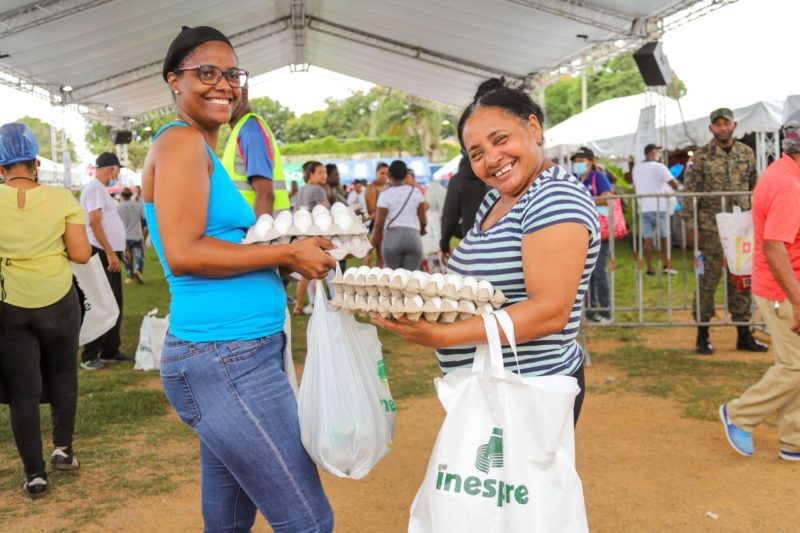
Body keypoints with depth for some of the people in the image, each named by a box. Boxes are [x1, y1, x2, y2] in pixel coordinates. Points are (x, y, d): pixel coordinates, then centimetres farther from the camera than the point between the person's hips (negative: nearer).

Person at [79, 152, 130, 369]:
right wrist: (109, 252, -23)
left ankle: (110, 351, 21)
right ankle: (89, 356, 0)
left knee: (114, 305, 14)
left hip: (110, 253, 10)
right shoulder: (94, 187, -13)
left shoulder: (101, 189, 18)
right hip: (102, 254, -10)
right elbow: (94, 221, -21)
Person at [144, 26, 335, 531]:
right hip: (226, 361, -10)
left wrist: (296, 250, 3)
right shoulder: (181, 140, -9)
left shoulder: (204, 148, 19)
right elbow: (182, 254, -20)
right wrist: (287, 254, -13)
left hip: (240, 354, 10)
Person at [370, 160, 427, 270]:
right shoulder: (416, 192, 6)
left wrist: (373, 240, 10)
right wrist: (421, 230, 28)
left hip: (392, 236, -2)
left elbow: (379, 223, -5)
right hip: (413, 236, 2)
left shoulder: (385, 195, -2)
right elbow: (423, 220, 6)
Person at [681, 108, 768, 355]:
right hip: (711, 229, -3)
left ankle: (744, 334, 18)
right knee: (707, 281, 0)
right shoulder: (701, 156, -3)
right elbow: (689, 194, -5)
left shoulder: (747, 153, 8)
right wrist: (691, 227, -9)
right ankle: (702, 334, 10)